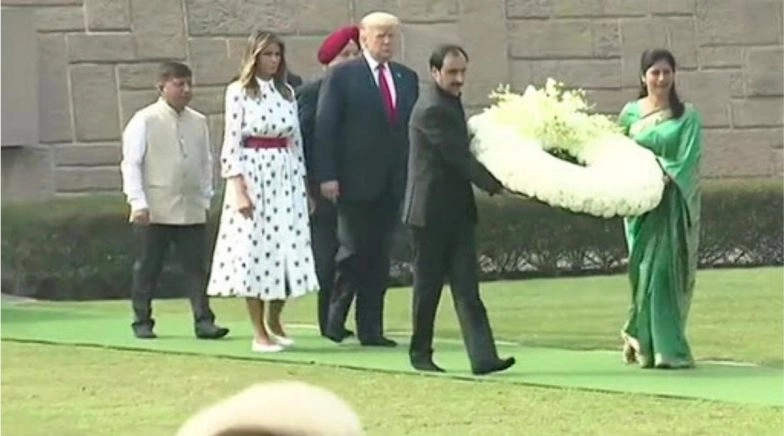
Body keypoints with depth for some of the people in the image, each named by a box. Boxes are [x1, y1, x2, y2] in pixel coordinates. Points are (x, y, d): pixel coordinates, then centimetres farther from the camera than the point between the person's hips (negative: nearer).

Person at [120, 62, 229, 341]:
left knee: (197, 267, -1)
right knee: (148, 268, 5)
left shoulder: (198, 122, 9)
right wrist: (138, 202, -11)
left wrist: (205, 199, 11)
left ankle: (204, 321, -2)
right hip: (154, 211, -3)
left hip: (192, 211, 3)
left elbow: (206, 163, 16)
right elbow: (131, 163, -4)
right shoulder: (145, 121, -3)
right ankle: (142, 322, 15)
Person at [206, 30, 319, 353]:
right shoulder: (239, 92, -3)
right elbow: (231, 143, -7)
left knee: (288, 249, 3)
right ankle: (259, 333, 3)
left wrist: (304, 185, 13)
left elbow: (296, 141, 14)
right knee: (254, 251, -3)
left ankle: (274, 321, 21)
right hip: (252, 176, -5)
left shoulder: (287, 93, 11)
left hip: (286, 178, 5)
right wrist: (238, 189, -14)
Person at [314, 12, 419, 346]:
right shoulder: (341, 76, -2)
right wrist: (326, 176, -13)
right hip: (356, 181, -5)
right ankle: (334, 319, 13)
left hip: (394, 182, 5)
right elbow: (325, 128, -5)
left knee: (380, 256, 6)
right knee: (353, 251, -3)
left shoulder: (406, 78, 13)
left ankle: (371, 329, 10)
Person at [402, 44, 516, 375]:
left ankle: (483, 357, -8)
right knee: (428, 286, 3)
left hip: (458, 210, 8)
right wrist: (495, 185, -15)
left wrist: (489, 182, 10)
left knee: (466, 287, -1)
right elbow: (458, 156, -19)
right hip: (431, 212, -8)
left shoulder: (450, 103, 14)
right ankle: (420, 353, 16)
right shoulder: (432, 109, -17)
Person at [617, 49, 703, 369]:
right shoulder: (631, 113, 6)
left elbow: (687, 161, -7)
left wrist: (665, 179, -21)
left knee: (669, 271, -3)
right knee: (647, 271, -2)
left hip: (674, 204, -1)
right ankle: (657, 347, 5)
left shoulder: (687, 117, 1)